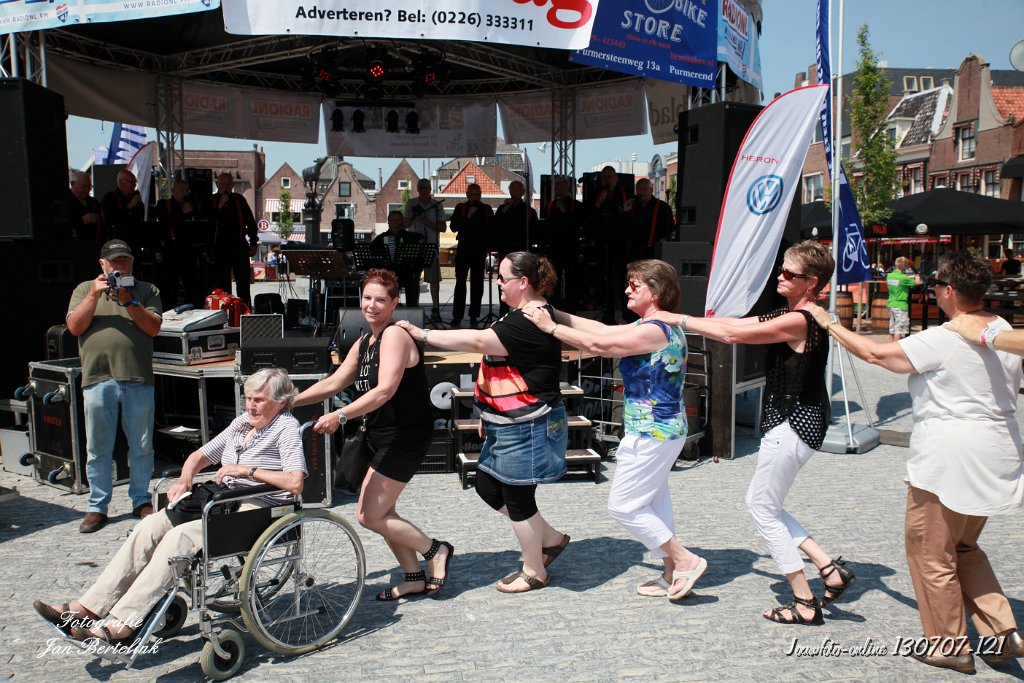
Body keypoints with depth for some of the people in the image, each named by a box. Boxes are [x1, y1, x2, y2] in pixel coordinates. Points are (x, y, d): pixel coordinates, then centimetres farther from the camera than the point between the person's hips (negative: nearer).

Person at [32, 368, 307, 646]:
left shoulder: (287, 428, -7)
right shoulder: (241, 422, 18)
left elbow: (294, 483, -21)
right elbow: (199, 456, 26)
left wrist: (247, 470, -18)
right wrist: (184, 481, 6)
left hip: (253, 510, -8)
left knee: (179, 537, -27)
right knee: (149, 527, -11)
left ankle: (122, 625, -28)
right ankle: (89, 607, -11)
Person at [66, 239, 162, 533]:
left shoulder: (146, 290, 11)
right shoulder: (85, 289, 14)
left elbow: (153, 327, -1)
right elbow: (75, 327, 2)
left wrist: (128, 301, -11)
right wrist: (95, 295, -7)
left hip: (138, 378, 0)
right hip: (98, 378, 0)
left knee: (142, 445, 5)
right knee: (98, 448, 5)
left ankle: (141, 500, 19)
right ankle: (97, 506, 15)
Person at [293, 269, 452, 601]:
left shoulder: (395, 336, -17)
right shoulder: (364, 343, 13)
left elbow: (385, 390, -27)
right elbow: (334, 382, 13)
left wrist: (340, 416, -34)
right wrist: (291, 401, 5)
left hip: (405, 437, -10)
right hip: (384, 437, 10)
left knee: (370, 515, -6)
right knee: (381, 512, 13)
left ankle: (436, 550, 9)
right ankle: (415, 578, 26)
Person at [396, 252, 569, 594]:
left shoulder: (530, 322, -22)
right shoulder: (519, 315, 13)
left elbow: (478, 341, -30)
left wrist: (422, 334, -24)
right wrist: (488, 412, 20)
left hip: (526, 427, -11)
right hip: (507, 425, 11)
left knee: (517, 498, 3)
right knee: (488, 488, 17)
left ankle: (534, 571, 23)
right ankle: (551, 539, 30)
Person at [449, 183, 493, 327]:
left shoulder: (487, 209, 9)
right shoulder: (460, 208, 6)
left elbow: (492, 229, 11)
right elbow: (454, 227, -3)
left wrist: (488, 245, -2)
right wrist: (468, 216, -12)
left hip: (479, 250, 1)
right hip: (463, 249, -1)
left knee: (477, 283, 2)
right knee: (460, 282, -2)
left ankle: (474, 316, 8)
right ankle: (457, 316, -1)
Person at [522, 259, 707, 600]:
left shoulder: (655, 330, -20)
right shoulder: (650, 327, 12)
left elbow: (599, 345, -23)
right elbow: (601, 329, 11)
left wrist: (552, 327, -15)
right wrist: (554, 312, 7)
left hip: (652, 433, -10)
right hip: (663, 430, 10)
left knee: (623, 505, -2)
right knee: (653, 505, 17)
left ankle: (686, 560, 6)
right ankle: (673, 573, 25)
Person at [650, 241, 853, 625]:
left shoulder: (798, 321, -19)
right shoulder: (788, 316, 12)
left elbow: (733, 335, -21)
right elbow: (733, 324, 10)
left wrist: (680, 319, -12)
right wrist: (679, 320, 3)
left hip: (793, 425, -10)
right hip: (794, 423, 10)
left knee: (763, 509, 1)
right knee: (762, 504, 16)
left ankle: (805, 605, 10)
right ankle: (829, 567, 15)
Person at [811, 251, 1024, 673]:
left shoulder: (941, 340, -19)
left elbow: (876, 354, -12)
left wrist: (829, 324, 1)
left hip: (948, 457, -8)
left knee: (930, 550, 7)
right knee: (964, 547, 23)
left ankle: (950, 646, 17)